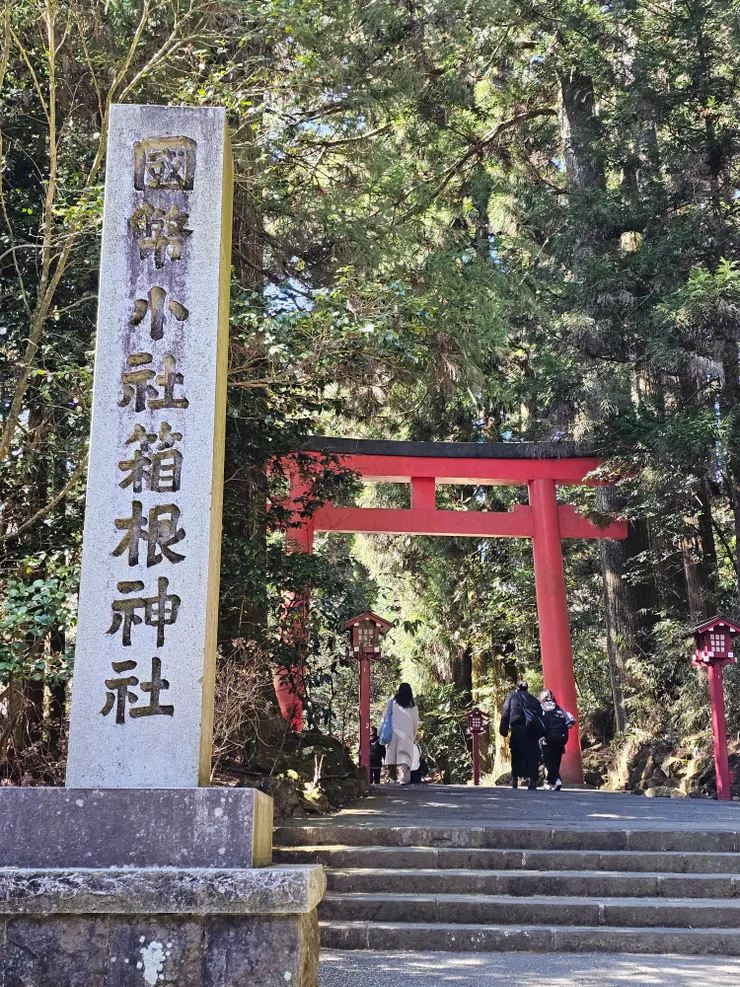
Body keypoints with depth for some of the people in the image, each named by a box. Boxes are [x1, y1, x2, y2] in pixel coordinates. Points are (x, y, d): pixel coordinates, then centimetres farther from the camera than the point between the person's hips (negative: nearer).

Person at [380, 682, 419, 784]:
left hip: (393, 732, 0)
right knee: (405, 755, -5)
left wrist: (381, 732, 10)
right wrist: (413, 736, 21)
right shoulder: (412, 705, 7)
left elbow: (385, 717, 4)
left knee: (393, 754, 8)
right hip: (407, 733, 0)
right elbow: (415, 723, 10)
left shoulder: (392, 702, 4)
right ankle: (403, 778, -22)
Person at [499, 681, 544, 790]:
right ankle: (533, 781, -6)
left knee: (516, 755, 7)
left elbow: (505, 714, 4)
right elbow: (540, 716, 14)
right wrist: (540, 732, 10)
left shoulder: (512, 697, 16)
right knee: (533, 756, 2)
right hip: (532, 729, 1)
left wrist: (503, 730, 2)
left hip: (517, 729, -1)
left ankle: (515, 779, 3)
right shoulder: (534, 699, 22)